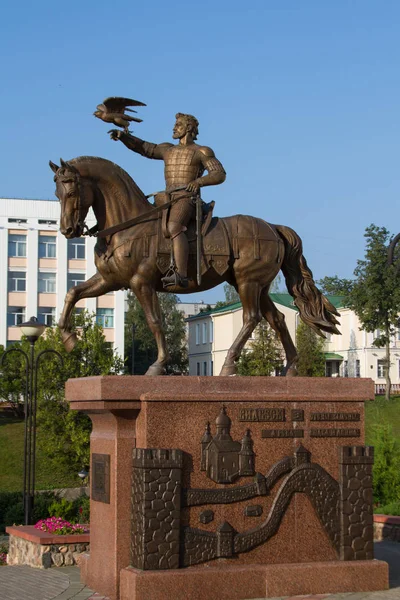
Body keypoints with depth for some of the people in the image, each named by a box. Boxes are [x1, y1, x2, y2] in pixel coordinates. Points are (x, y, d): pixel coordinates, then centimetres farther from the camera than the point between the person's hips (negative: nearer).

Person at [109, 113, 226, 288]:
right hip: (168, 200, 8)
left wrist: (199, 181, -21)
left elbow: (220, 174, -3)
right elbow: (143, 147, 25)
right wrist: (122, 135, 10)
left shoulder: (201, 152, 5)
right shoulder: (168, 150, 23)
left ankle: (181, 275, -48)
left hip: (187, 200, -8)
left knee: (173, 228, -35)